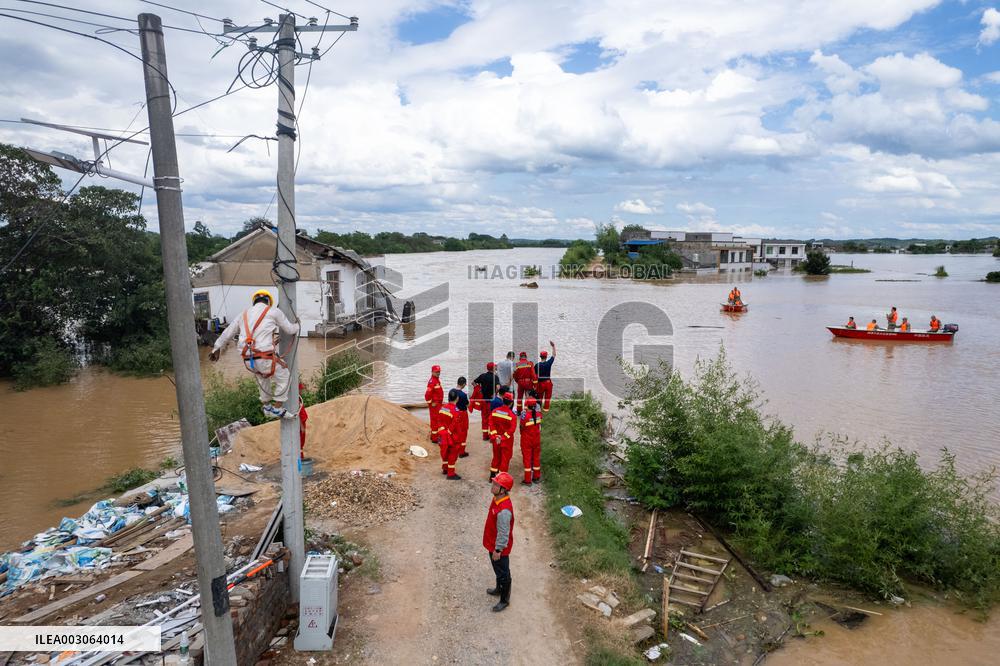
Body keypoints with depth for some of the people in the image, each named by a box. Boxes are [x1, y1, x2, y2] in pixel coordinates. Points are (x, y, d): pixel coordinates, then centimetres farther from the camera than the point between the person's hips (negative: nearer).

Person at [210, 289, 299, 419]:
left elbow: (228, 332, 26)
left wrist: (217, 348, 38)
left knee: (263, 378, 32)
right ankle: (277, 409, 12)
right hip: (264, 357, -6)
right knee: (283, 376, 15)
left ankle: (266, 407, 37)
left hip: (248, 360, 6)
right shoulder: (273, 311, 3)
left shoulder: (244, 314, 19)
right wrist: (296, 326, 34)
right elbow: (290, 330, 11)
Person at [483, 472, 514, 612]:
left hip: (500, 548, -9)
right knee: (497, 569, 29)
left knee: (503, 573, 13)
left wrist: (498, 550, -18)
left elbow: (503, 533, -28)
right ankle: (499, 589, 52)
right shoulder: (496, 498, -7)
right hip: (493, 544, 9)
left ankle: (504, 600, 32)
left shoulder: (504, 510, -37)